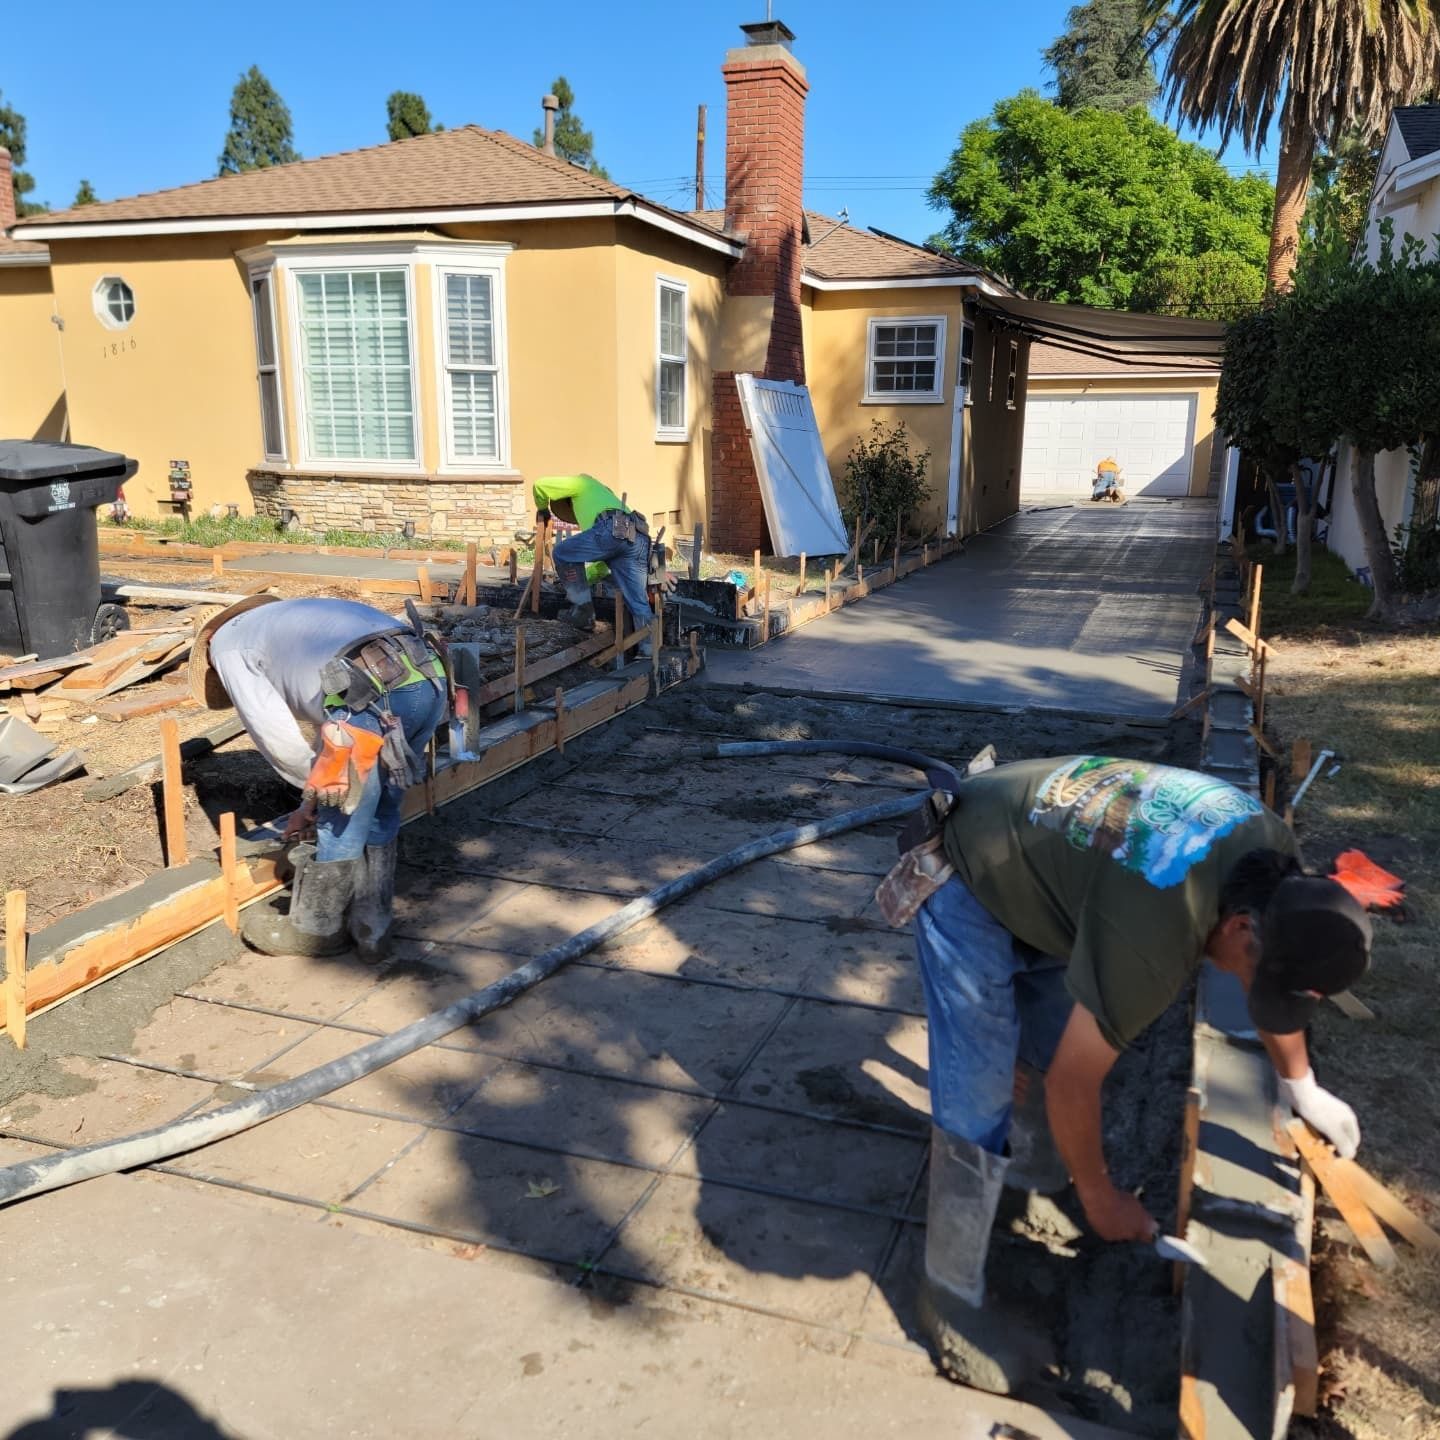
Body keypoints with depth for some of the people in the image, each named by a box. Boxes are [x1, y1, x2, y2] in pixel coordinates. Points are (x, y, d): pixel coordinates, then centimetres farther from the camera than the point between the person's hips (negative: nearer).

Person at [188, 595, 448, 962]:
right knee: (380, 818, 24)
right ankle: (370, 928, 34)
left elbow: (273, 733, 10)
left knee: (342, 825, 12)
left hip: (376, 692, -8)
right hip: (430, 679, 8)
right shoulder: (291, 626, 41)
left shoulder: (226, 643, 20)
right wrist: (313, 801, 40)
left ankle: (315, 931, 31)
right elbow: (332, 727, 39)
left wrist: (315, 788, 22)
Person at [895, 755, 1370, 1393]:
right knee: (980, 1099, -9)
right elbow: (1071, 1083, -22)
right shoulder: (1154, 939, -36)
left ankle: (1036, 1171, 45)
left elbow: (1272, 973, 12)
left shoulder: (1270, 849, -10)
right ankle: (950, 1297, 6)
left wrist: (1301, 1086, 23)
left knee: (1052, 1041, 18)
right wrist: (1099, 1196, -4)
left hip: (1031, 856, 9)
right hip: (967, 884, -8)